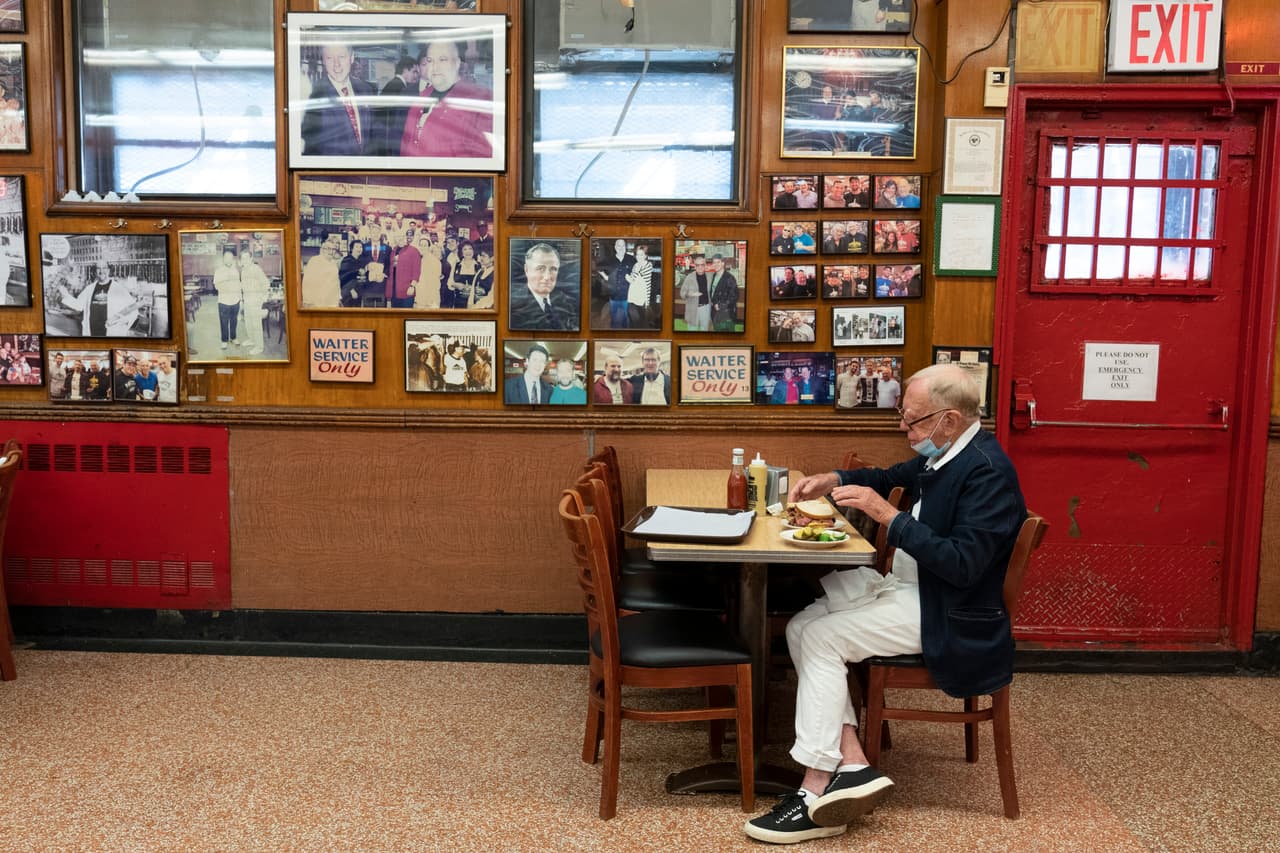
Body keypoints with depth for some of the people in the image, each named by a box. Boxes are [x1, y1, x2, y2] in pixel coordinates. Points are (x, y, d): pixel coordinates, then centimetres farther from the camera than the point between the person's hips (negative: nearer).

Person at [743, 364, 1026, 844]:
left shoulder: (988, 471, -22)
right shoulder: (941, 453, 6)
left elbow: (964, 565, -28)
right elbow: (890, 477, 25)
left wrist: (887, 515, -28)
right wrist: (833, 480, 8)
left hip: (945, 613, -10)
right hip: (905, 586, 10)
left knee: (821, 638, -16)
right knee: (801, 628, -2)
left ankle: (817, 792, -8)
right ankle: (851, 764, -8)